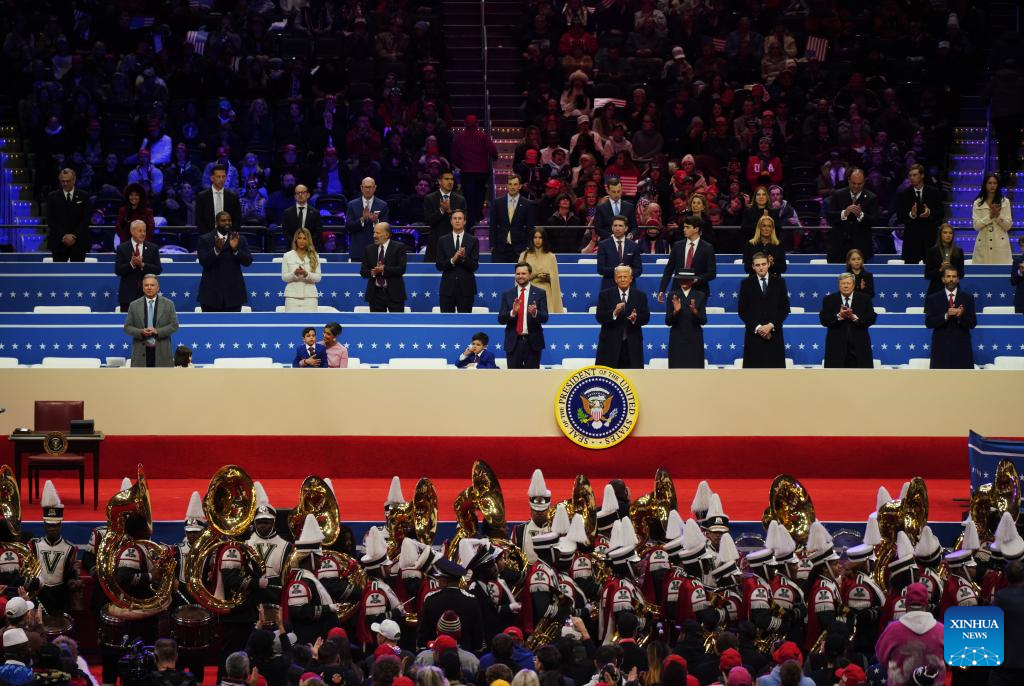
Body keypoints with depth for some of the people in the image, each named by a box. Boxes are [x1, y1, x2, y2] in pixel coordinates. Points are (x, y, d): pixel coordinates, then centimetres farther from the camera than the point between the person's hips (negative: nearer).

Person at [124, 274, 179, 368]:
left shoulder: (168, 304, 6)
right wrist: (141, 332, -12)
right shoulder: (134, 305, 9)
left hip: (162, 352, 0)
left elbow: (174, 325, 3)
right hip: (141, 352, 0)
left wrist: (157, 331, -12)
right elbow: (127, 327, 8)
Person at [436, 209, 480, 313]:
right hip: (447, 287, 1)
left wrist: (464, 257, -20)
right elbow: (439, 266, 2)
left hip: (466, 288, -1)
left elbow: (475, 266, -1)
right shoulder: (442, 241, 8)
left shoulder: (473, 240, 4)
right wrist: (452, 260, -15)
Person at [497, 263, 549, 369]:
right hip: (513, 342, 1)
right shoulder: (507, 294, 7)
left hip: (533, 341, -1)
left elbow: (545, 318, -3)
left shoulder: (540, 293, 3)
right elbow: (500, 319, 2)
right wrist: (512, 312, -18)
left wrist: (535, 313, -26)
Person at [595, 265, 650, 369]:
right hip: (610, 344, -1)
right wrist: (614, 312, -24)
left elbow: (646, 318, 1)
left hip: (633, 344, 1)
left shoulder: (640, 296, 8)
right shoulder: (605, 295, 4)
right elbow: (599, 317, -5)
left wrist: (635, 318, -21)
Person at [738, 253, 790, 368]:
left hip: (774, 334, 1)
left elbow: (785, 309, 4)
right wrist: (757, 327, -10)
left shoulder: (779, 282, 7)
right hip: (754, 335, -1)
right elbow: (742, 311, 2)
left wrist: (771, 325, -9)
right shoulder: (746, 284, 5)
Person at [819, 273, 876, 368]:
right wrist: (839, 316, -20)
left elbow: (871, 318, -3)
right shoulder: (829, 300, 6)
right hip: (837, 345, 0)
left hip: (859, 345, 0)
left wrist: (854, 317, -18)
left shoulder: (865, 299, 7)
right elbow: (823, 320, -4)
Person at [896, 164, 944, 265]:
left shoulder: (934, 193, 7)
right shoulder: (903, 194, 6)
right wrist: (910, 215, -19)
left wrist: (930, 213, -15)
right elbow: (899, 217, 1)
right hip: (911, 237, 0)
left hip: (930, 235, 0)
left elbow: (941, 213, 5)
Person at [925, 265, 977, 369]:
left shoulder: (968, 298, 9)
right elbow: (928, 322, -2)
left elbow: (972, 323, 4)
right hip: (941, 348, -1)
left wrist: (961, 316, -17)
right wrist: (946, 316, -17)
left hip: (962, 347, 1)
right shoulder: (933, 299, 8)